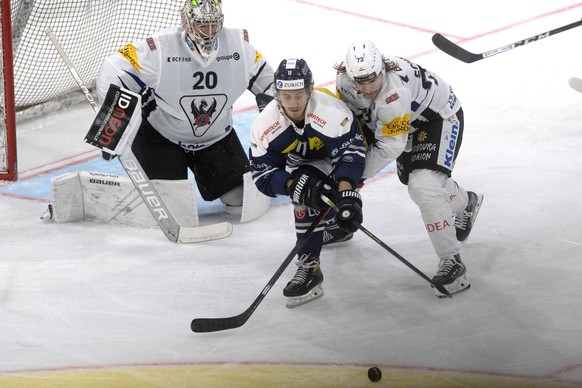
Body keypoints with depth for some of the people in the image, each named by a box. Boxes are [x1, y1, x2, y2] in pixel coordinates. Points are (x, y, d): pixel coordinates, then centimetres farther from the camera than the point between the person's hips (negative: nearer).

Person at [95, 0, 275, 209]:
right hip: (161, 135, -4)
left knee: (241, 197, 4)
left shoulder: (238, 44, -14)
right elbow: (114, 71, -23)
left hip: (216, 135, 4)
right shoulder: (160, 47, -26)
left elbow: (262, 75, 4)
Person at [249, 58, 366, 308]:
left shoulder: (331, 111, -38)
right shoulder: (264, 125, -26)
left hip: (334, 158, -5)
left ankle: (309, 266, -21)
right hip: (299, 166, 5)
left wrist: (346, 195, -50)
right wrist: (293, 185, -42)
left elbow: (351, 151, -38)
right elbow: (262, 174, -24)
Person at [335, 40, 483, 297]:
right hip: (409, 120, 9)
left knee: (424, 186, -25)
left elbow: (389, 146, -34)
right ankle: (466, 203, 56)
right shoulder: (344, 82, -20)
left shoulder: (394, 93, -42)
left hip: (440, 116, -8)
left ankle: (451, 261, -15)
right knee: (412, 177, 24)